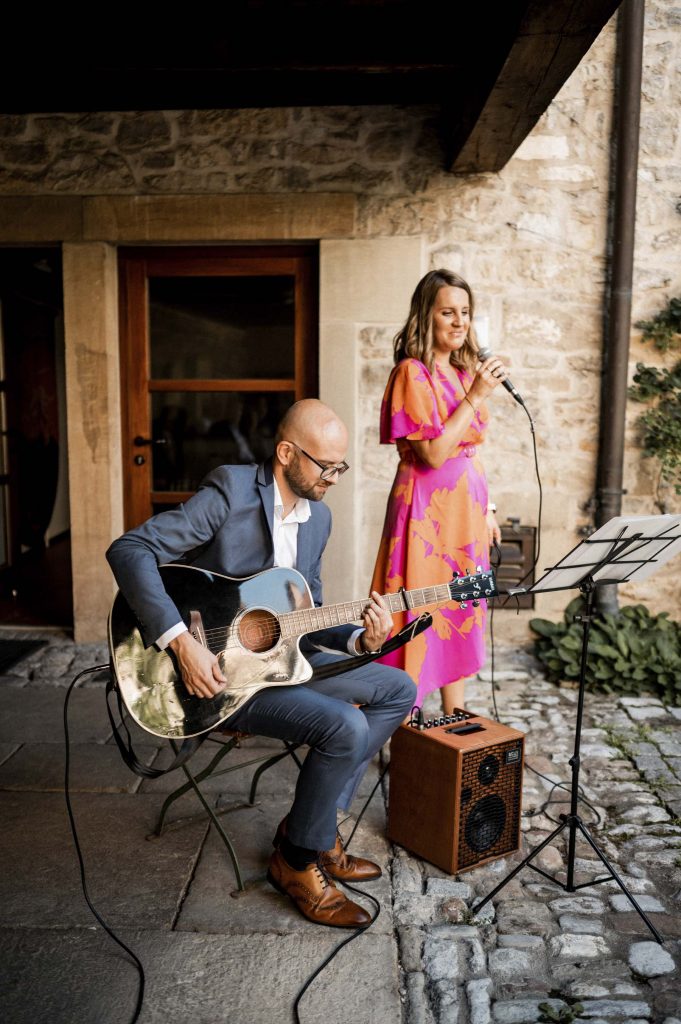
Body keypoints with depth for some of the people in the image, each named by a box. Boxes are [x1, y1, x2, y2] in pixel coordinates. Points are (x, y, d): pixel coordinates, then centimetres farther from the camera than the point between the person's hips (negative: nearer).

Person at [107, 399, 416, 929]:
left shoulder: (318, 515, 7)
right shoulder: (232, 489, -17)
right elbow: (129, 549, -24)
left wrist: (360, 638, -7)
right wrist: (182, 642, -31)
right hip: (218, 670, -8)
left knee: (399, 689, 6)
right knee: (345, 726, -25)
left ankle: (313, 825, 12)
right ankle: (297, 860, 2)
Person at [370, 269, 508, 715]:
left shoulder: (464, 370, 14)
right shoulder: (412, 372, -11)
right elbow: (432, 453, -20)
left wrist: (486, 507, 16)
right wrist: (476, 397, -18)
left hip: (465, 505, 8)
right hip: (428, 506, -8)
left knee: (460, 612, 14)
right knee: (422, 614, -3)